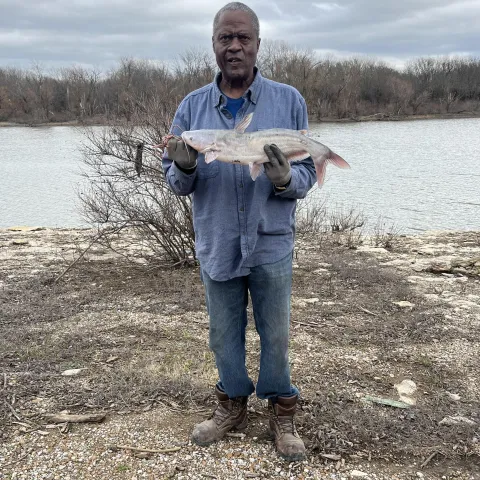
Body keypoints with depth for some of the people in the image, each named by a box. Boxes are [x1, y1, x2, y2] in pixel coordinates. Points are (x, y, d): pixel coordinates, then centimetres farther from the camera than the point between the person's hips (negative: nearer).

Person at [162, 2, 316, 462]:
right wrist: (184, 168, -21)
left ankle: (282, 414, 30)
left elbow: (308, 173, -4)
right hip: (216, 245, 2)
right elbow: (177, 184, 2)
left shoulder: (288, 101, -4)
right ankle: (232, 406, 37)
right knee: (224, 336, 16)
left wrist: (285, 179, -26)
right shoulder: (192, 106, 1)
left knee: (275, 335, 11)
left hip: (271, 244, -2)